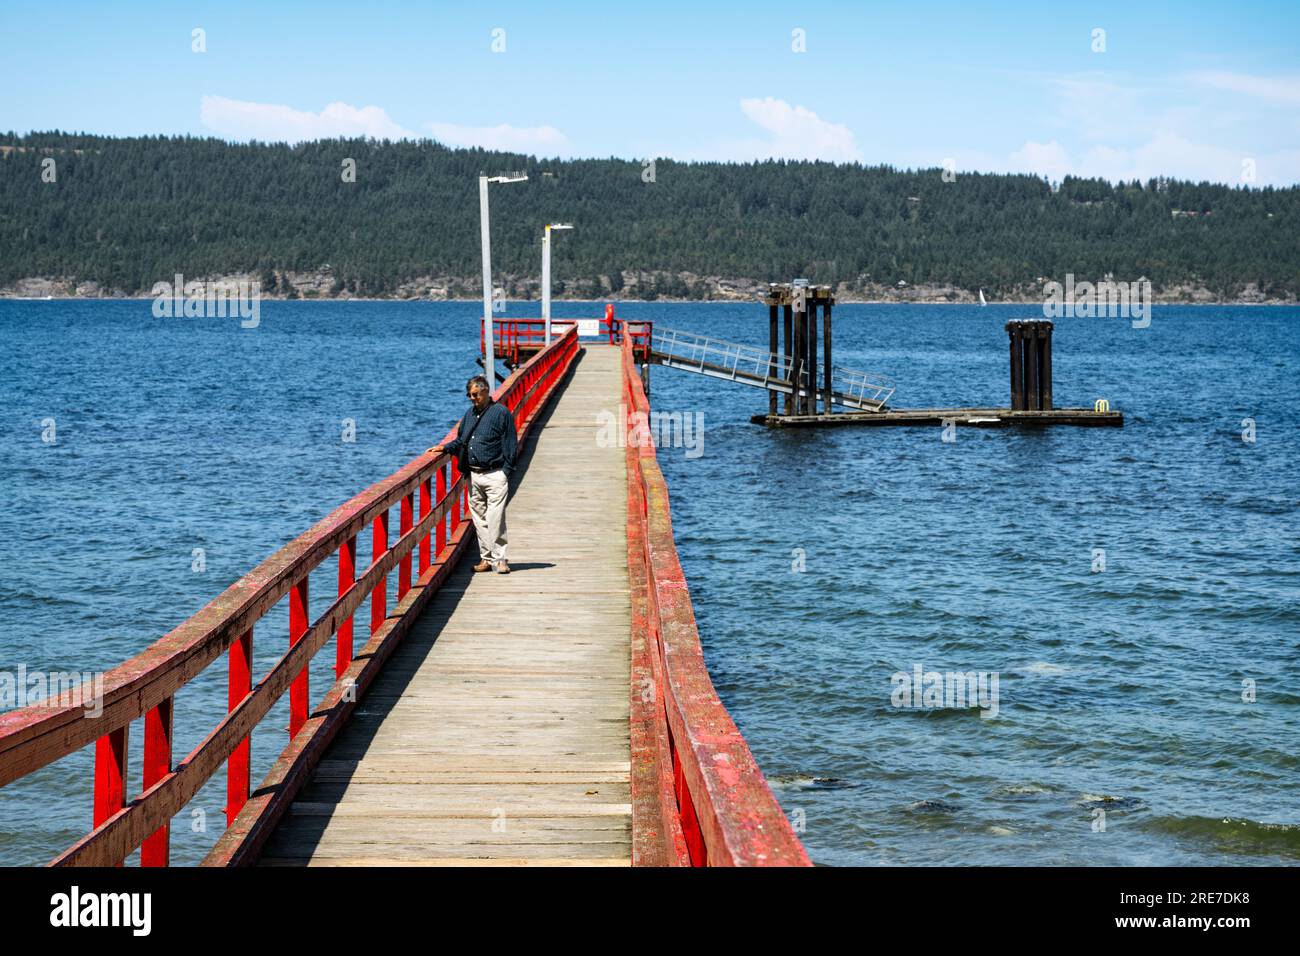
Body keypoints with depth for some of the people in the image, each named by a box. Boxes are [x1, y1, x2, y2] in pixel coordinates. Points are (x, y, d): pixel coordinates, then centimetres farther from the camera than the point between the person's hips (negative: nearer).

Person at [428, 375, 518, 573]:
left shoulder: (501, 413, -4)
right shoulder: (470, 414, 16)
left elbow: (509, 446, -6)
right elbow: (461, 441, 26)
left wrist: (507, 472, -10)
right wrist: (444, 448, 10)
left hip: (494, 475, -7)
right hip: (474, 475, 7)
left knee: (495, 519, -11)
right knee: (479, 519, 8)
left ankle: (499, 559, -7)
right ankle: (486, 558, 14)